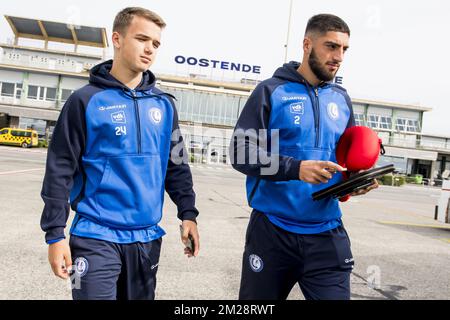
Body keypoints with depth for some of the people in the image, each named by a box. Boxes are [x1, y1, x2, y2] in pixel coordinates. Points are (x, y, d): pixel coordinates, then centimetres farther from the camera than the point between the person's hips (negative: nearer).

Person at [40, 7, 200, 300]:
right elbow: (60, 170, -6)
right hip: (97, 237, -4)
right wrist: (55, 233, -8)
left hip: (147, 238, 5)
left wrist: (188, 213, 5)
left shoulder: (164, 104, 6)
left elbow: (176, 164, 12)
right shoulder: (87, 100, -6)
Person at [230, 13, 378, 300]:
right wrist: (296, 168, -25)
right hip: (272, 230, -3)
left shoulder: (342, 99, 10)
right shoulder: (271, 91, -5)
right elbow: (240, 153, -12)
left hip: (327, 234, 3)